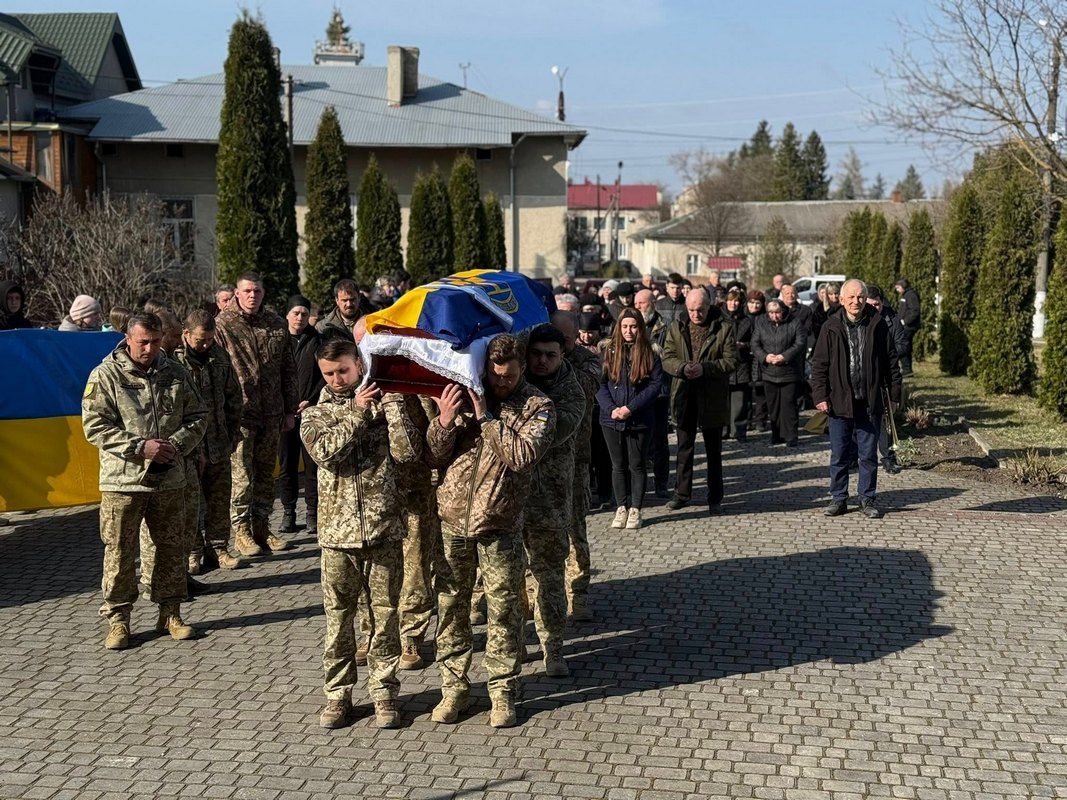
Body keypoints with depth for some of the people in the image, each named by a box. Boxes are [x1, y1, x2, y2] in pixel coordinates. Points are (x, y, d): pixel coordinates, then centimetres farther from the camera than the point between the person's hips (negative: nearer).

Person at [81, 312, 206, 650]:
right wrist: (140, 447, -17)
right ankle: (117, 619, 13)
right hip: (123, 480, -3)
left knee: (171, 547, 10)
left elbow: (197, 416, 11)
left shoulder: (175, 373, 6)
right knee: (120, 551, 2)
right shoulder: (105, 375, -5)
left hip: (169, 479, 4)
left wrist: (177, 444, -8)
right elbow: (94, 426, -10)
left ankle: (170, 613, 23)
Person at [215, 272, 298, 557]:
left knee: (266, 472, 11)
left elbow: (288, 370, 14)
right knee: (242, 474, -3)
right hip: (239, 414, -5)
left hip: (271, 414, 5)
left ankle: (261, 527, 21)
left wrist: (290, 410, 13)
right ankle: (241, 530, 8)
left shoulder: (277, 324, 9)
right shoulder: (223, 325, -5)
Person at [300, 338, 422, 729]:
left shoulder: (385, 405, 6)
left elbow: (408, 452, -8)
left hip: (384, 530, 0)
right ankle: (338, 694, 18)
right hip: (337, 531, 0)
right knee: (338, 616, 6)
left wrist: (393, 406, -10)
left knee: (385, 614, 5)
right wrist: (357, 412, -10)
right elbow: (325, 452, -13)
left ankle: (384, 693, 16)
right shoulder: (315, 414, 8)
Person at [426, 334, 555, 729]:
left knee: (504, 610, 3)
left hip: (499, 523, -3)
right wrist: (444, 422, -13)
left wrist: (486, 418, -17)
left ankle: (503, 692, 16)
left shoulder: (537, 407, -1)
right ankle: (454, 688, 21)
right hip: (452, 519, 3)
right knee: (450, 606, 8)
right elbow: (433, 457, 5)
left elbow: (522, 455, -18)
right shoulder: (464, 396, 7)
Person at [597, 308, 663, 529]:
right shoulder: (609, 352, 3)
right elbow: (600, 383, 0)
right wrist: (611, 409, -14)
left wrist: (631, 407, -15)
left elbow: (655, 385, -8)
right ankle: (621, 508, 19)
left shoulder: (649, 354, -1)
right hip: (611, 419, 2)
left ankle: (635, 509, 15)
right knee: (618, 466, 10)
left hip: (640, 420, -2)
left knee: (637, 465, 6)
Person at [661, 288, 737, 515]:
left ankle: (715, 499, 15)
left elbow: (731, 361, -9)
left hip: (713, 398, -3)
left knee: (714, 451, 7)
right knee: (684, 447, 12)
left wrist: (704, 368, -22)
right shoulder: (677, 328, 6)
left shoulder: (724, 328, -4)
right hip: (684, 396, 3)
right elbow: (667, 358, 0)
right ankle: (682, 494, 23)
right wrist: (682, 368, -21)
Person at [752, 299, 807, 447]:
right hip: (769, 373, 4)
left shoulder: (795, 323, -3)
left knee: (788, 404, -4)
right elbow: (755, 344, 4)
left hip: (790, 373, -4)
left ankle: (791, 436, 1)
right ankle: (777, 434, 19)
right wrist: (765, 356, -14)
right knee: (773, 405, 9)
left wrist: (784, 356, -20)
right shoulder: (761, 323, 6)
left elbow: (800, 343, -10)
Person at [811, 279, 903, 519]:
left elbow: (891, 361, 5)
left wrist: (894, 393, 3)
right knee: (839, 454, 8)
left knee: (869, 455, 8)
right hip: (840, 401, 0)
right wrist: (820, 396, -6)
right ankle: (838, 498, 19)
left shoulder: (877, 325, -1)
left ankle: (867, 499, 19)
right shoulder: (831, 327, -2)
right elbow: (819, 364, 0)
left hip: (870, 402, 0)